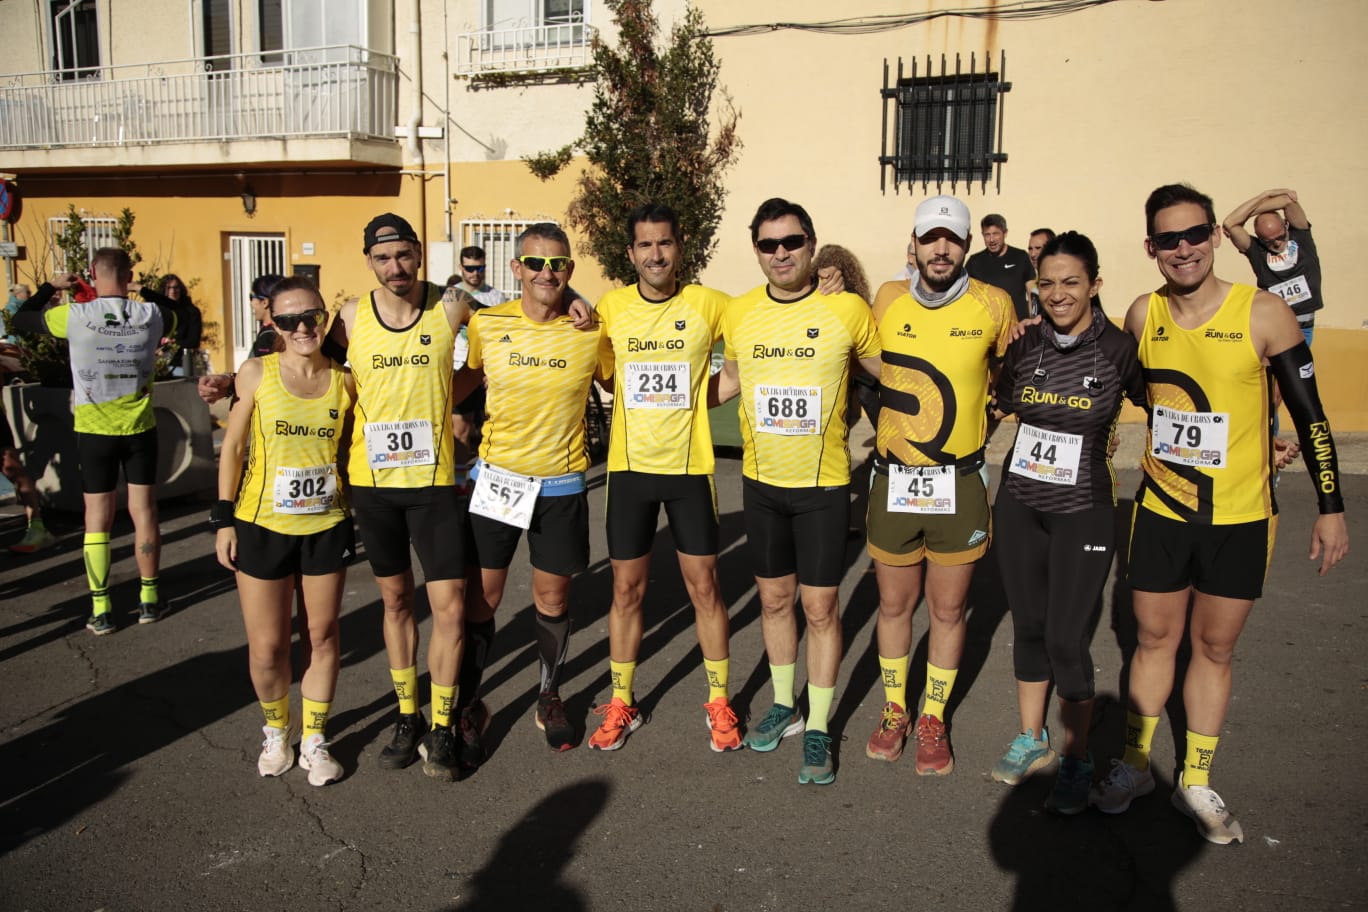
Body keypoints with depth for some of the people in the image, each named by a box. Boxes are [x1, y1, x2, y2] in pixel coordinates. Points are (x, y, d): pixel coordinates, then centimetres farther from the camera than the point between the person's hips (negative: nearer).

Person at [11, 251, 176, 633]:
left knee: (97, 518, 6)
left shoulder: (75, 316, -12)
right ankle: (149, 599, 16)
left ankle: (100, 610, 8)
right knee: (144, 512, 9)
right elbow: (177, 317, 17)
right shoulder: (151, 315, -7)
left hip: (95, 432, -1)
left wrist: (50, 286, 17)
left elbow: (21, 320, 5)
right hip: (140, 429, 1)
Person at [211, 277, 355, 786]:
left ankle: (314, 738, 29)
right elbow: (233, 446, 0)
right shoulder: (257, 374, -7)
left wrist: (356, 515, 5)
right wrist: (224, 517, -2)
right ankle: (277, 729, 33)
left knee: (322, 637, 11)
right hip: (262, 527, -1)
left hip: (326, 526, 2)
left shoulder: (343, 381, -2)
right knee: (266, 647, 5)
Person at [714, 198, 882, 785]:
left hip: (823, 483, -3)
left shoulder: (848, 310, -9)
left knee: (820, 608, 2)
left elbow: (889, 373, 5)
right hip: (761, 481, 3)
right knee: (774, 598, 15)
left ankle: (818, 728, 19)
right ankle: (785, 706, 34)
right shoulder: (738, 313, 0)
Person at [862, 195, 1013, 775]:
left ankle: (933, 721, 30)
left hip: (960, 483, -1)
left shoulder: (994, 305, -4)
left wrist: (984, 415, 3)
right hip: (893, 481, 1)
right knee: (894, 604, 14)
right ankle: (894, 712, 33)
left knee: (948, 609, 11)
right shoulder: (887, 299, 0)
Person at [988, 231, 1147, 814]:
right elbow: (997, 410, 14)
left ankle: (1077, 761, 19)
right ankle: (1032, 740, 32)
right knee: (1028, 626, 13)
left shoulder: (1119, 348, -9)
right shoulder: (1025, 345, 1)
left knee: (1066, 640, -3)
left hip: (1083, 510, -4)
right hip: (1019, 504, 4)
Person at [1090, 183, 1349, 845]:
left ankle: (1196, 783, 27)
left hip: (1240, 519, -2)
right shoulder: (1143, 315, -3)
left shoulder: (1263, 313, -12)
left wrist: (1331, 508, -5)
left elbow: (1309, 414, -6)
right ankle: (1134, 765, 30)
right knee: (1154, 639, 13)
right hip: (1161, 511, 2)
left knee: (1214, 647, 11)